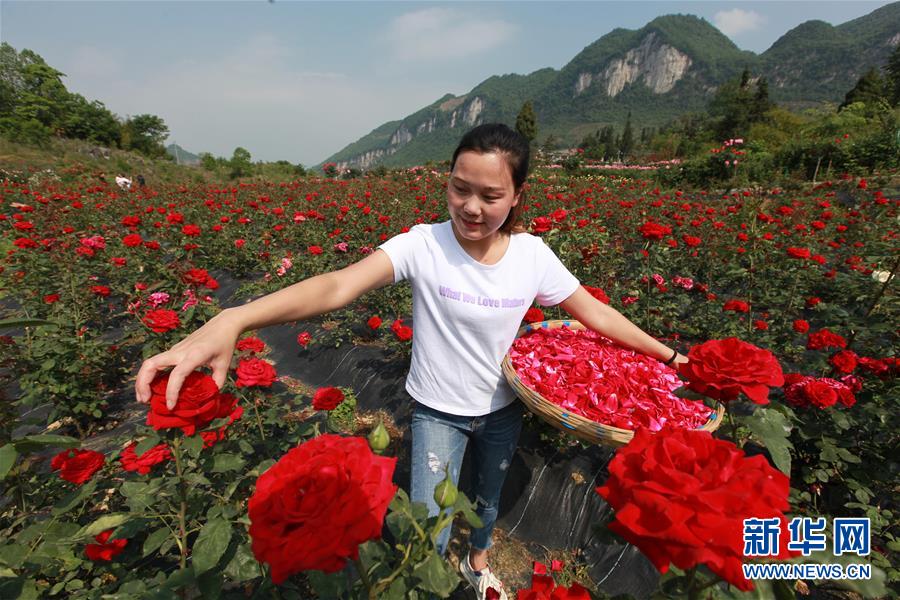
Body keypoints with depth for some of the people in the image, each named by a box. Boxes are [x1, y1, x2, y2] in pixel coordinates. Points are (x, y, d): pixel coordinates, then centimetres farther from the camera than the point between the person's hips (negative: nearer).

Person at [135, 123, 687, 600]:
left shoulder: (532, 254, -15)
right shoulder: (424, 245, -24)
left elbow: (596, 313, -5)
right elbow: (339, 285, -36)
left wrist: (669, 355, -1)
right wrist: (232, 321, -49)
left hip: (503, 409, 3)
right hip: (439, 410, -3)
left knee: (490, 497, 28)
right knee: (426, 538, 7)